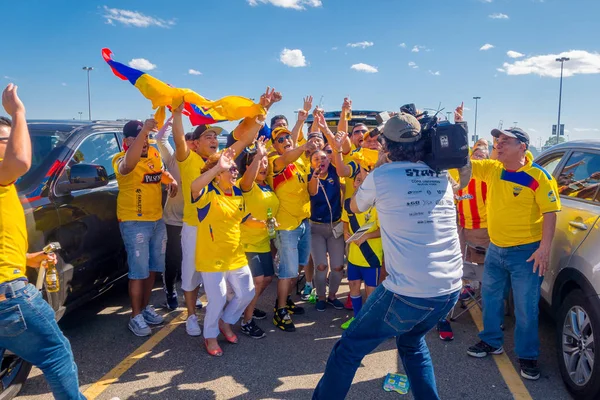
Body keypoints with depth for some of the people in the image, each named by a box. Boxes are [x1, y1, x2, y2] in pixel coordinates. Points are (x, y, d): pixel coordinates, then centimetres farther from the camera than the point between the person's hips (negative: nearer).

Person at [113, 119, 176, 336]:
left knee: (153, 268, 16)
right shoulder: (122, 159, -16)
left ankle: (146, 307, 32)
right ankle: (136, 316, 11)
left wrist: (172, 180, 5)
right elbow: (129, 164, -42)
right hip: (135, 223, -7)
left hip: (157, 220, 7)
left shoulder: (154, 154, 5)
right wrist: (143, 130, -51)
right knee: (139, 271, -2)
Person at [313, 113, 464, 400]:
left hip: (408, 292, -5)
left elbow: (355, 207, 14)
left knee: (349, 348, 12)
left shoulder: (381, 175, -6)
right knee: (412, 342, 31)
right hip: (450, 289, 6)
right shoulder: (442, 176, 8)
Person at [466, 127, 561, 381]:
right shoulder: (492, 169, 1)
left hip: (526, 252, -5)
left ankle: (527, 356, 22)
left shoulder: (538, 176, -14)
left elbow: (550, 212, -14)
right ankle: (491, 342, 36)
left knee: (526, 307, 5)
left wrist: (545, 248, -20)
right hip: (495, 249, 6)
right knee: (490, 298, 17)